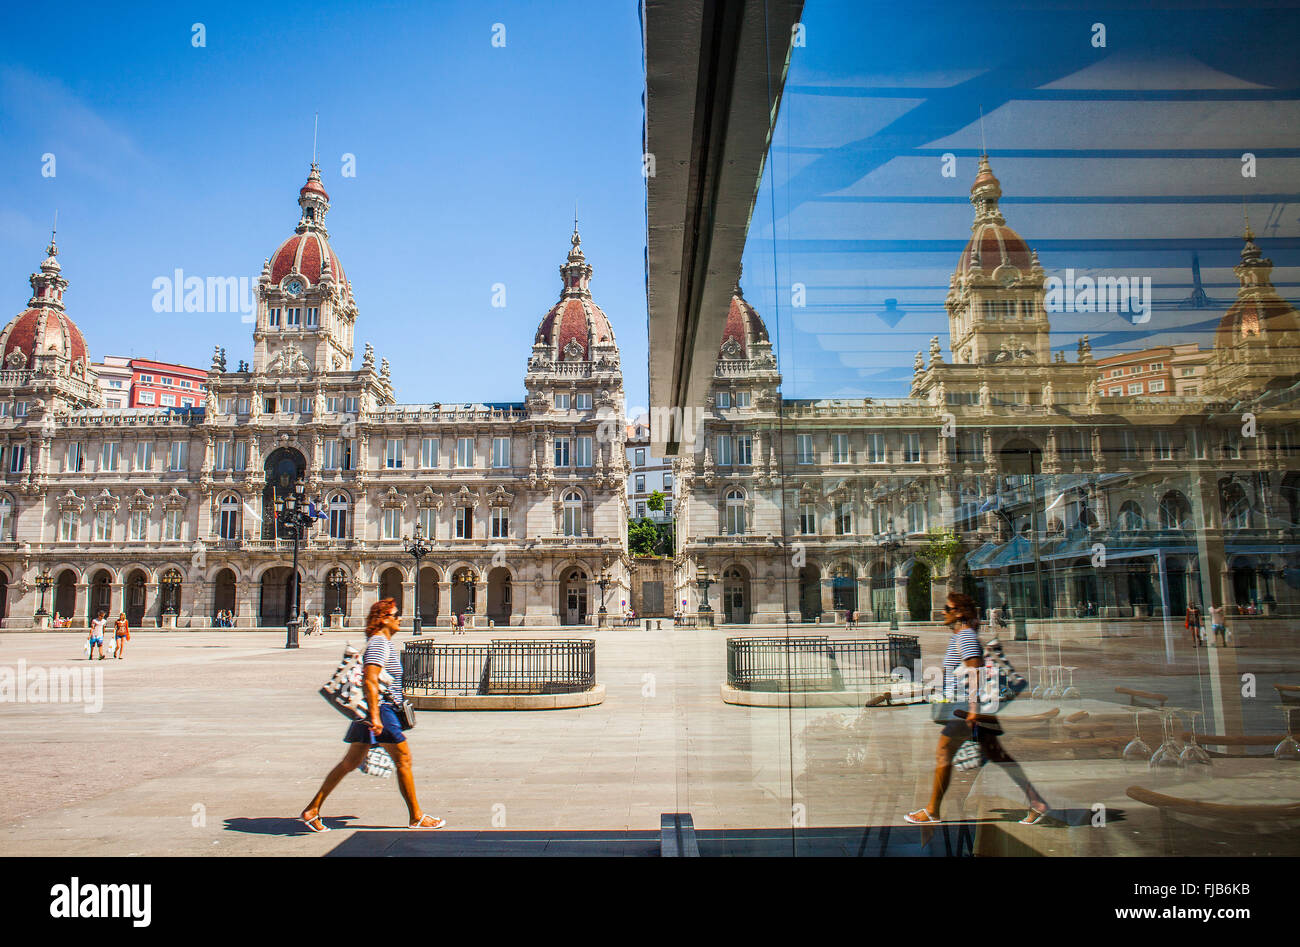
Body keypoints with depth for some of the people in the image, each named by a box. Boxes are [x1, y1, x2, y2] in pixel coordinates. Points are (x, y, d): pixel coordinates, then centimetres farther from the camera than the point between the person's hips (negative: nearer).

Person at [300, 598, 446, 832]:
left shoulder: (384, 642, 17)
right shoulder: (378, 643, -14)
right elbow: (370, 680, -24)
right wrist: (375, 716, -28)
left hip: (377, 710, 10)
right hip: (380, 708, -10)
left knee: (351, 762, 13)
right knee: (403, 758, -2)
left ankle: (312, 810, 16)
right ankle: (416, 817, 6)